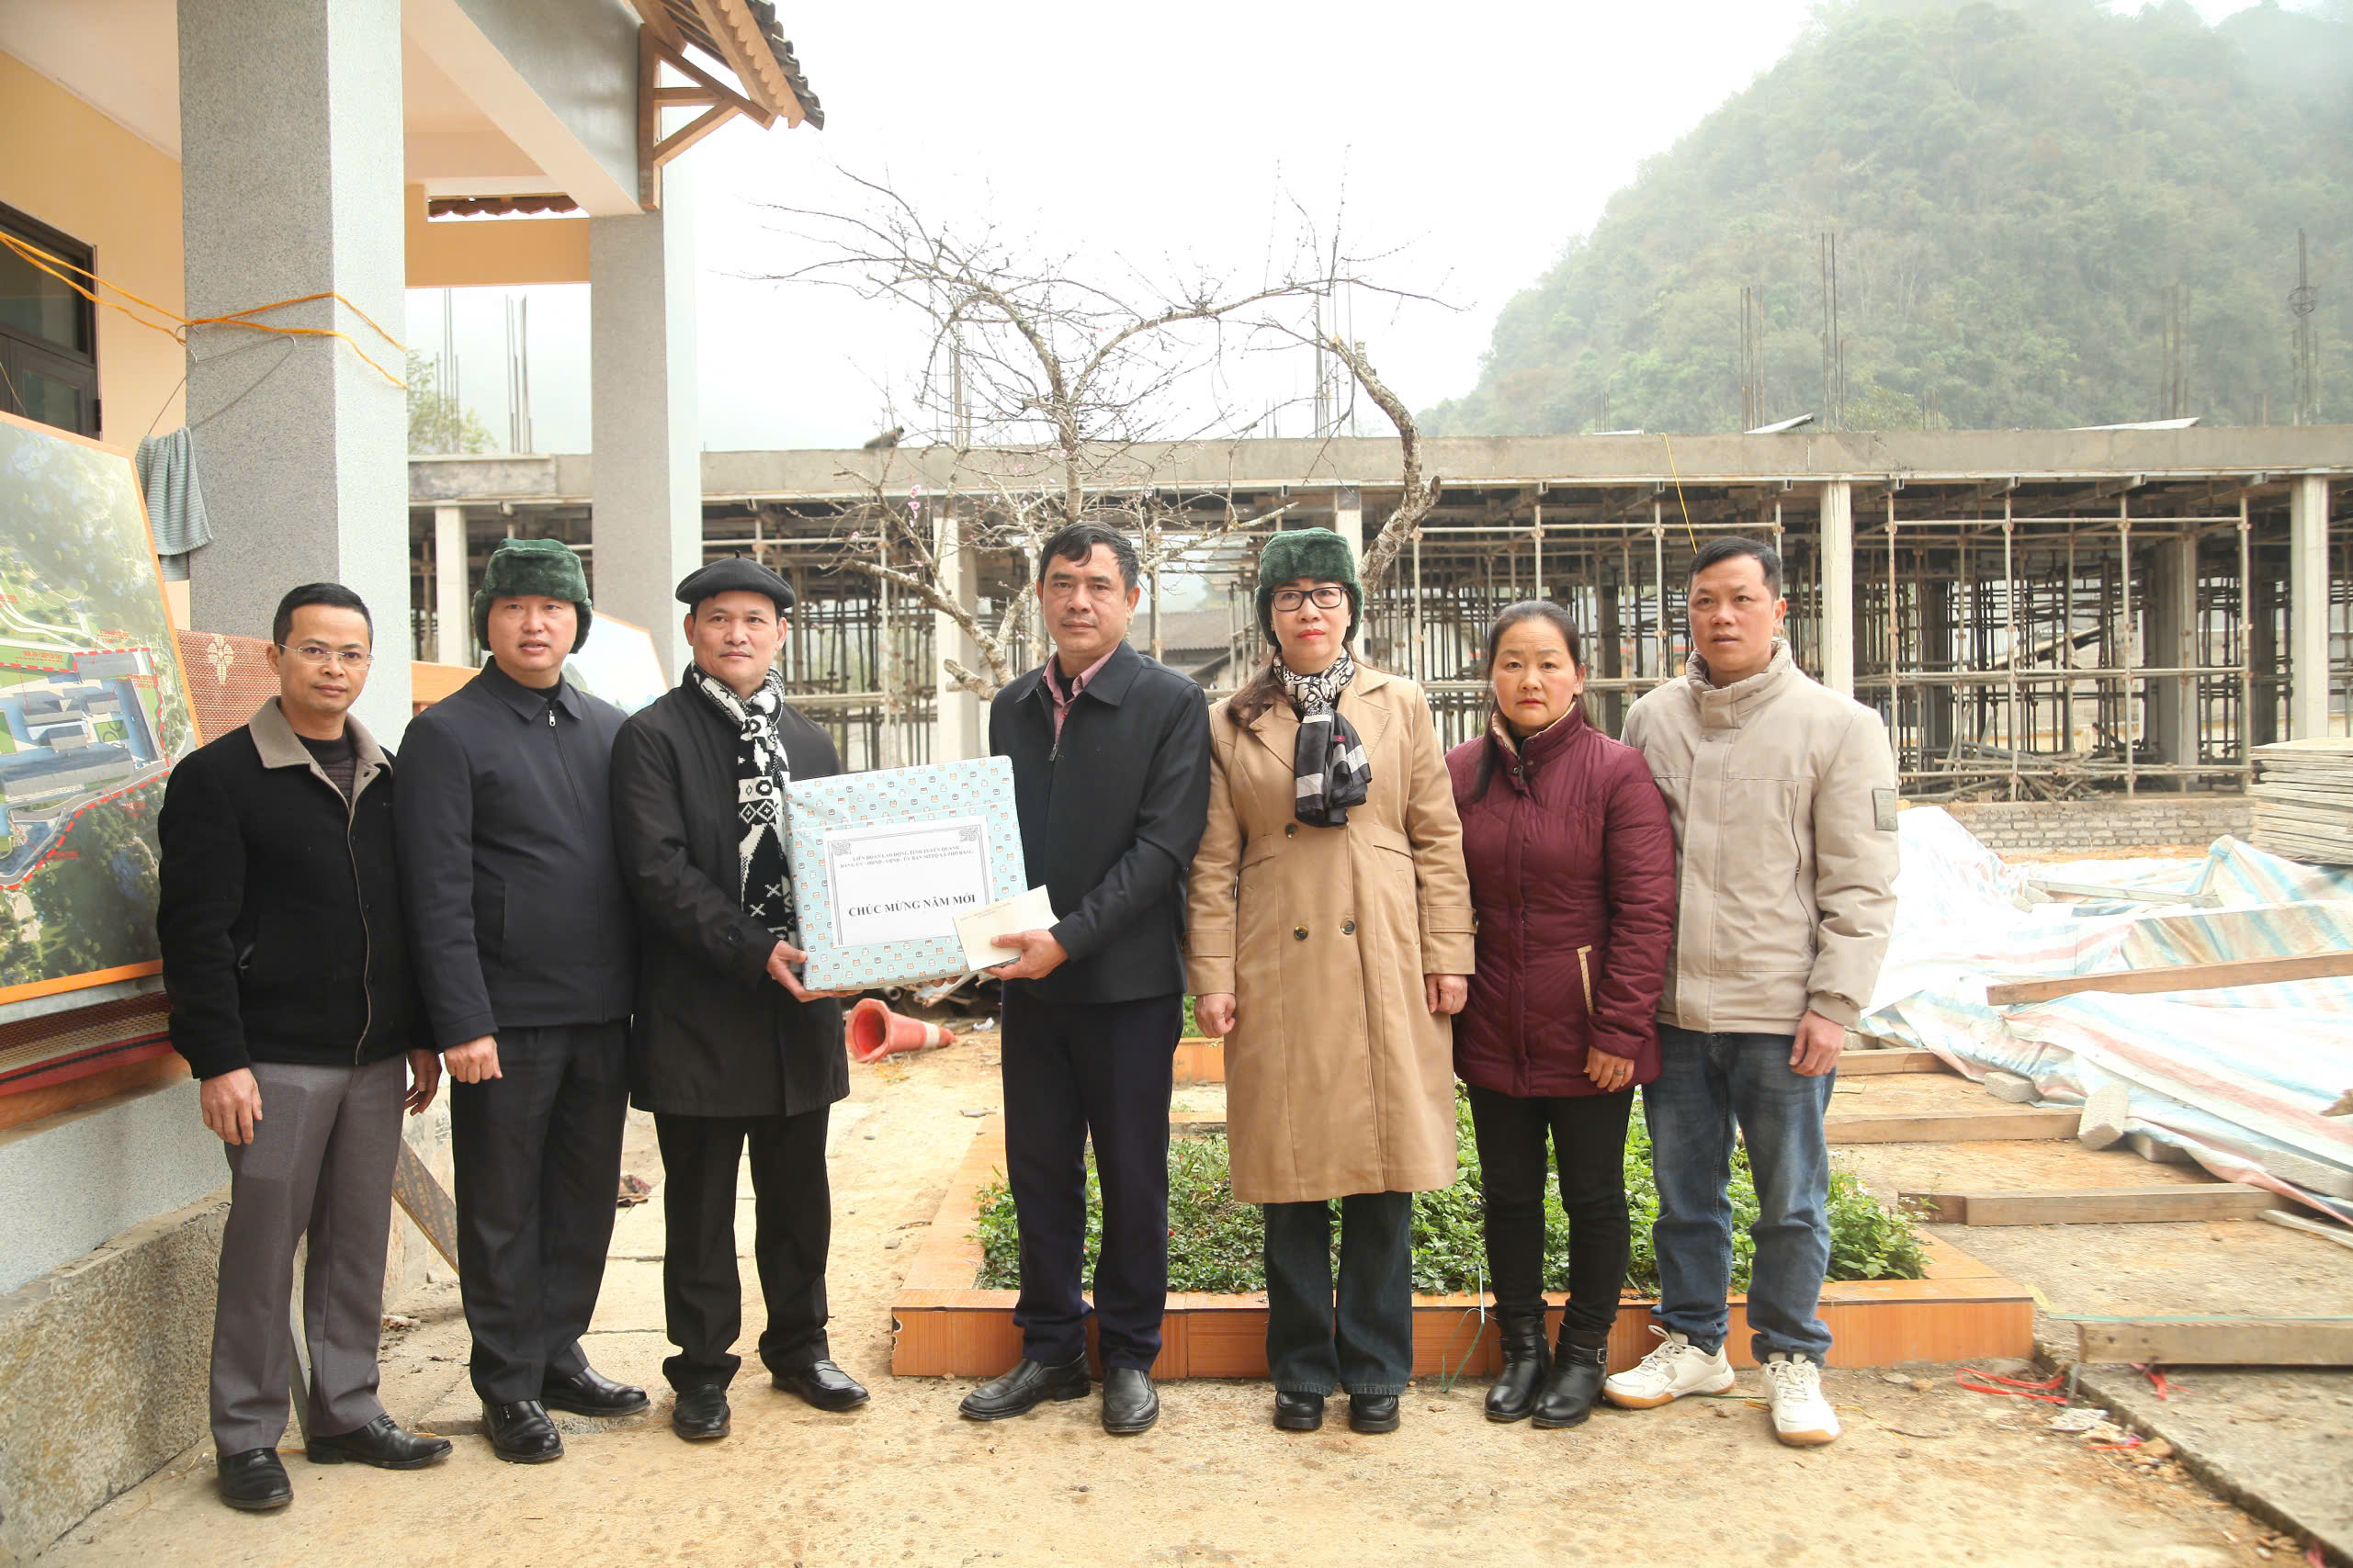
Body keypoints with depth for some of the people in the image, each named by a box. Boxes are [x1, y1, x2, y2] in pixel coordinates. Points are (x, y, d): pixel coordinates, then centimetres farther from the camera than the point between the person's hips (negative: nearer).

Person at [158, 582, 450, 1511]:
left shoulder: (388, 780, 12)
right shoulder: (218, 777, -4)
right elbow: (195, 931, -9)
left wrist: (423, 1037, 13)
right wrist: (218, 1060, -14)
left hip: (376, 1059, 5)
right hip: (276, 1060, -5)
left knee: (358, 1242, 11)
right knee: (263, 1246, 2)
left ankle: (347, 1414, 24)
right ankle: (247, 1438, 16)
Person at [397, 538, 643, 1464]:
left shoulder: (609, 729, 11)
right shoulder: (448, 734, -5)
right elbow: (438, 893, -11)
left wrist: (641, 989, 6)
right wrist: (462, 1022, -16)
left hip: (602, 1013, 5)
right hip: (508, 1019, -5)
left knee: (586, 1197, 14)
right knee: (503, 1210, 7)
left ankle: (560, 1355, 30)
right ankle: (511, 1386, 21)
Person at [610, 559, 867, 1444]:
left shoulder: (810, 742, 13)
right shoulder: (652, 737, -4)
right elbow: (658, 870, -14)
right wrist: (756, 951, -22)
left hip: (800, 1005, 5)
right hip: (701, 1011, -5)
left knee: (798, 1193, 14)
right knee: (701, 1201, 7)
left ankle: (799, 1347, 29)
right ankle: (702, 1369, 21)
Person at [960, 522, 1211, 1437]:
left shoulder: (1171, 703, -6)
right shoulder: (1012, 708, 11)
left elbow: (1164, 845, -14)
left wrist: (1070, 937, -20)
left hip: (1129, 981, -5)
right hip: (1032, 981, 5)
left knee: (1133, 1177, 7)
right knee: (1039, 1171, 12)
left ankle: (1129, 1356, 23)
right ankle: (1050, 1349, 27)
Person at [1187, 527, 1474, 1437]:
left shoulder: (1402, 707, 9)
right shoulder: (1232, 724, 7)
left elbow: (1438, 839, 6)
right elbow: (1214, 862, 5)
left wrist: (1448, 953, 0)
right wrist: (1212, 975, -2)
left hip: (1384, 969, 0)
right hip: (1277, 972, 0)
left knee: (1384, 1175, 5)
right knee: (1290, 1176, 6)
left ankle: (1375, 1371, 20)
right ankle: (1301, 1372, 21)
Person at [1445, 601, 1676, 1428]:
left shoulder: (1618, 772, -9)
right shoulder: (1461, 772, 3)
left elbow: (1646, 909, -11)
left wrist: (1621, 1027, -14)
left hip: (1587, 1036, -3)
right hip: (1494, 1032, 3)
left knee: (1592, 1195, 10)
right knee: (1508, 1194, 14)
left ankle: (1585, 1352, 30)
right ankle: (1521, 1349, 31)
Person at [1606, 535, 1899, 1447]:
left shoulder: (1840, 727, -2)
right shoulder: (1651, 721, 8)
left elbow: (1861, 886, -3)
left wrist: (1834, 1004, -10)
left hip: (1782, 1011, -3)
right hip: (1672, 1010, 3)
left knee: (1791, 1199, 7)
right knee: (1684, 1193, 13)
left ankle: (1791, 1359, 24)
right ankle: (1694, 1343, 29)